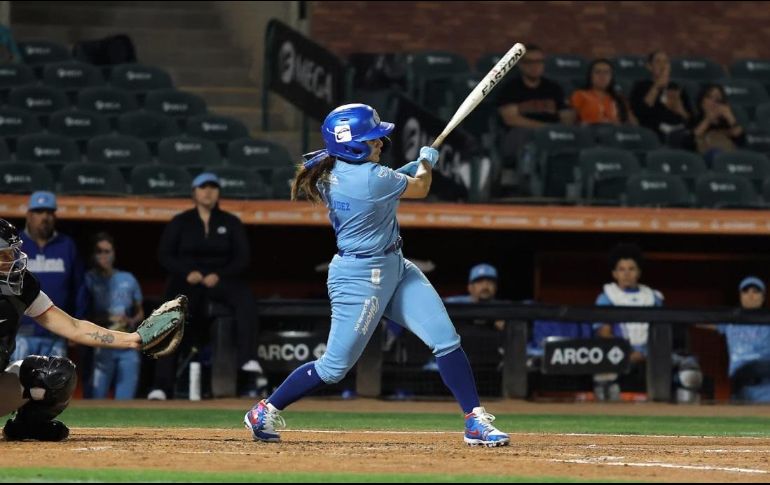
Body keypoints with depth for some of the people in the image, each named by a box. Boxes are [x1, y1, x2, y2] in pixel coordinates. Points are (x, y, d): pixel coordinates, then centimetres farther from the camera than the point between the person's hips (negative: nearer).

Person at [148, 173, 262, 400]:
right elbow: (165, 255, 4)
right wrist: (187, 273, -15)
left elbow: (243, 258, 5)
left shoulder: (231, 223, 10)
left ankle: (247, 358, -43)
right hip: (186, 282, 0)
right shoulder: (180, 222, 9)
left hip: (221, 279, 0)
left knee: (245, 296, -32)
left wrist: (220, 276, -14)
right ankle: (161, 385, -26)